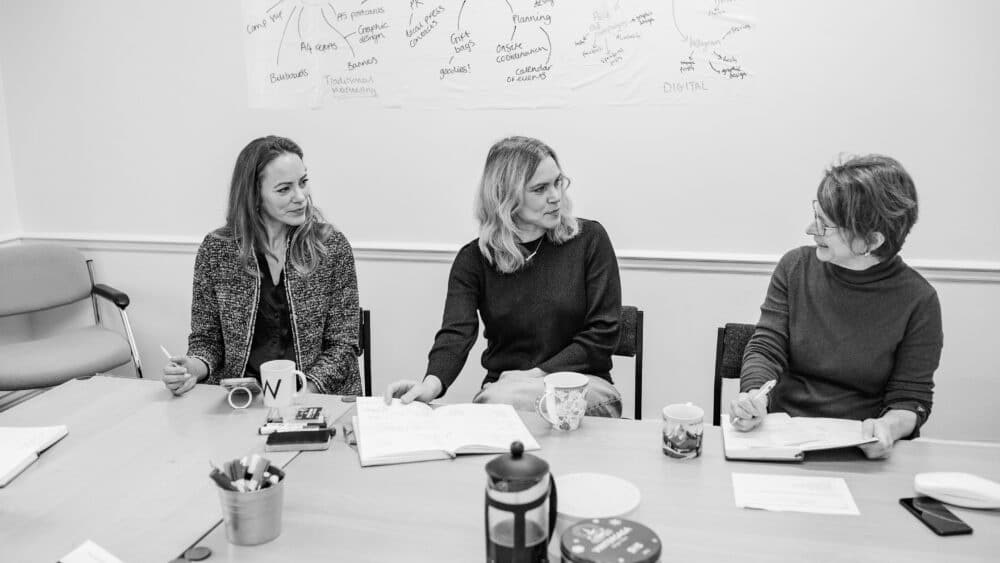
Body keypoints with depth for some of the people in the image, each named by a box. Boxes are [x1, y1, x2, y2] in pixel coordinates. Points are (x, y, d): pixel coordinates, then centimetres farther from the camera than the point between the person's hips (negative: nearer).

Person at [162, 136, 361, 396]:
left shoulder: (331, 247, -1)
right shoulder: (216, 250, 2)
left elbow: (343, 344, 0)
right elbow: (206, 338, 10)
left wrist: (307, 387, -16)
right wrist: (194, 368, -11)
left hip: (319, 399, 0)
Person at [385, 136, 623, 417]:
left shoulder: (589, 239, 0)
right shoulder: (474, 259, 1)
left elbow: (603, 333, -4)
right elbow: (456, 333, -13)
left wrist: (537, 374, -13)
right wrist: (432, 383, -35)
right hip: (501, 383, 1)